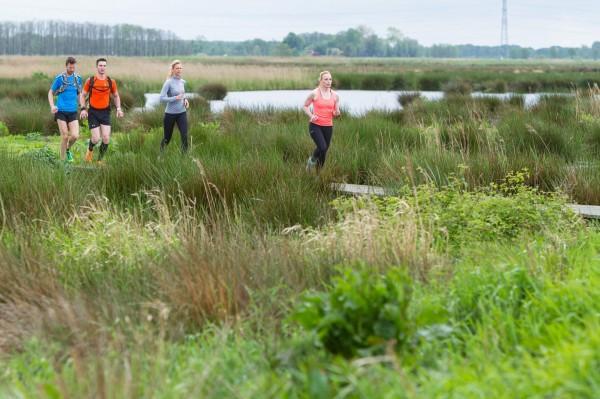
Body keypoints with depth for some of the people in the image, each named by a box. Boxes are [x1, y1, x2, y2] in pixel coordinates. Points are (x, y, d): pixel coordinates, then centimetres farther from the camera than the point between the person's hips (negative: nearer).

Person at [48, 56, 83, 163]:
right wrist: (52, 106, -11)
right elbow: (51, 93, 4)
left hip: (73, 111, 3)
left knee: (75, 136, -8)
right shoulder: (59, 78, -4)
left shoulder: (78, 78, 7)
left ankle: (68, 149, 24)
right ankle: (63, 160, 11)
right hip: (61, 111, -3)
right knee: (64, 136, -4)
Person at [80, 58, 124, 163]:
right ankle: (90, 150, 26)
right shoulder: (90, 81, -2)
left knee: (106, 138, -8)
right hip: (93, 113, -2)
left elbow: (116, 96, 15)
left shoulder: (111, 81, 2)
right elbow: (82, 95, 6)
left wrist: (118, 108, 1)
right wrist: (83, 108, -8)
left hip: (105, 112, 2)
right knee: (96, 139, -8)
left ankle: (100, 160, 10)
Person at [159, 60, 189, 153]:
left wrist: (185, 99, 2)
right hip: (170, 114, -4)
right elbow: (162, 98, -18)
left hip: (181, 113, 4)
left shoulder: (183, 82, 5)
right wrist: (175, 98, -27)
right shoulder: (169, 82, -13)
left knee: (185, 136, -11)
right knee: (167, 137, 10)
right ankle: (161, 152, 35)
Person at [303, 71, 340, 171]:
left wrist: (336, 113, -12)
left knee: (324, 151, 8)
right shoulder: (314, 94, -6)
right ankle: (312, 160, 9)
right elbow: (305, 106, 6)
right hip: (315, 125, -4)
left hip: (328, 126, 4)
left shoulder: (335, 96, 5)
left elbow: (336, 113, 13)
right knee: (322, 147, -21)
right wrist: (311, 115, -11)